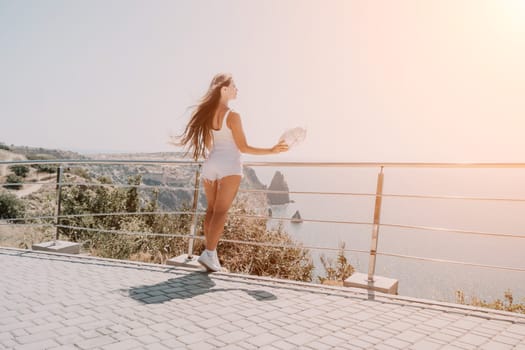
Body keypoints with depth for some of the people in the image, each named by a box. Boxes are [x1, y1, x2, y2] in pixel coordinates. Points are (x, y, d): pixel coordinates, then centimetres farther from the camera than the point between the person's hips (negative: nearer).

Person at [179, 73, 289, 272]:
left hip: (210, 165, 6)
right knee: (221, 211, -5)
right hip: (229, 166, -6)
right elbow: (243, 147, -10)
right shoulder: (232, 116, -10)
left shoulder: (207, 115, 8)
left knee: (212, 210, 14)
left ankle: (210, 251, 16)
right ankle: (209, 253, -13)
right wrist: (272, 150, -9)